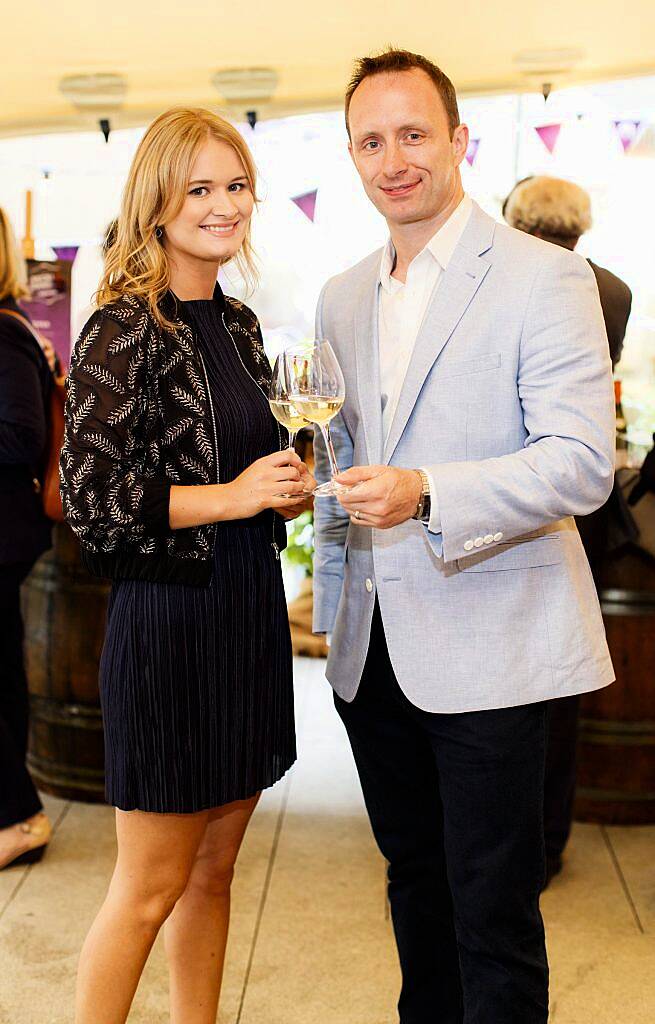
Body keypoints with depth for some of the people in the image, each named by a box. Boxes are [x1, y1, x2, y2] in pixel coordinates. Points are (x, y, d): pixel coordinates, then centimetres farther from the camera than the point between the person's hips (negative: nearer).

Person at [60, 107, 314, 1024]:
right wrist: (233, 497, -16)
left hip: (250, 611, 7)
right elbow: (90, 499, -16)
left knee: (214, 870, 17)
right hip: (170, 621, -7)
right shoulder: (123, 330, -11)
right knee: (151, 887, 4)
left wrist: (289, 489, 2)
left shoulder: (239, 325, 11)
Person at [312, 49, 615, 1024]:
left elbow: (583, 463, -17)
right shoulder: (342, 297, 12)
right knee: (414, 877, 21)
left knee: (492, 915, 4)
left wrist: (427, 495, -29)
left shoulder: (544, 277, -9)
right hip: (373, 646, 7)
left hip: (486, 648, -6)